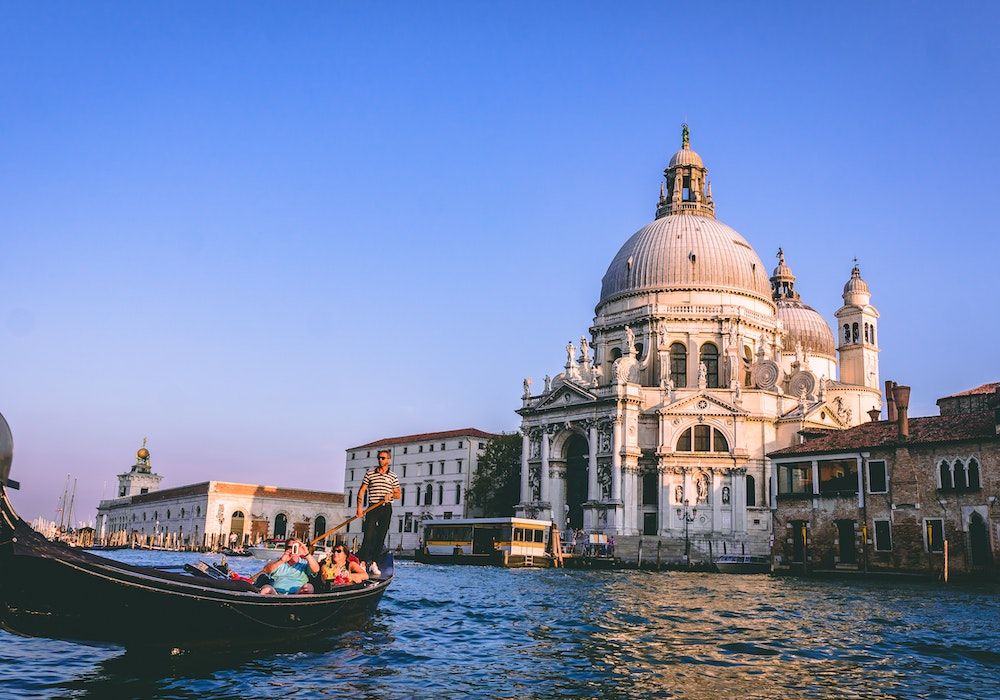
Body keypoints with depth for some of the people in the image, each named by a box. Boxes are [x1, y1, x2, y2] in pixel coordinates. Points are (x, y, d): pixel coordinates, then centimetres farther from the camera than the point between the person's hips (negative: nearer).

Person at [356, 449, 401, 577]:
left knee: (381, 537, 2)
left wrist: (391, 495, -13)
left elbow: (398, 494, 9)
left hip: (386, 509, 2)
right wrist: (360, 506, -7)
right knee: (369, 535, -11)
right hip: (373, 508, -2)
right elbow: (361, 491, 4)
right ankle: (363, 562, -10)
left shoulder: (393, 477, 8)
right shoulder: (369, 474, 6)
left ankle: (373, 563, 8)